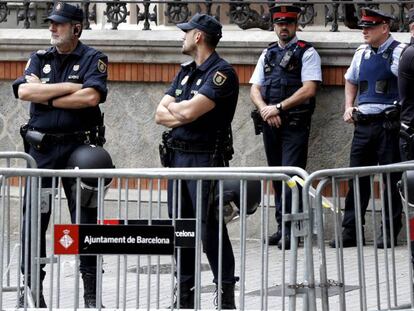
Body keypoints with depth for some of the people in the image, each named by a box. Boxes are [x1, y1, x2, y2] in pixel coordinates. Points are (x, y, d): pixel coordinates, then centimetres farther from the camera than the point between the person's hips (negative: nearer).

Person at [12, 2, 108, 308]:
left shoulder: (93, 59, 1)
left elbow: (91, 97, -16)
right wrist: (69, 87, -11)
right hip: (41, 148, 3)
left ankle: (91, 292, 4)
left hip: (79, 147, -3)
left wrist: (46, 97, -9)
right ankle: (31, 287, 9)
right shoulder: (39, 59, 11)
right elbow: (23, 91, -7)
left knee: (85, 219, -1)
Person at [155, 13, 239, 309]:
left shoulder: (222, 72, -10)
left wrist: (174, 107, 1)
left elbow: (189, 110, -20)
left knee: (210, 229, -9)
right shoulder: (186, 71, 17)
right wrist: (185, 115, -9)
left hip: (205, 159, -8)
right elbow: (161, 114, 10)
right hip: (178, 156, 8)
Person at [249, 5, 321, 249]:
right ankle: (282, 227, 15)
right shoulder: (268, 54, 17)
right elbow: (255, 89, 13)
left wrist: (278, 107, -14)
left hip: (295, 124, -6)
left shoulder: (307, 53, -1)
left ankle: (290, 230, -14)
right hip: (270, 123, 6)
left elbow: (309, 89, -11)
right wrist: (265, 110, -8)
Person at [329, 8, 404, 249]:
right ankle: (351, 232, 10)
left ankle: (390, 233, 6)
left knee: (391, 179, 0)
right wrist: (349, 107, 19)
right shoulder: (362, 54, 14)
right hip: (363, 124, 6)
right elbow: (351, 81, 31)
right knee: (357, 177, 6)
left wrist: (404, 111, -18)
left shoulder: (400, 53, -6)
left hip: (388, 124, -6)